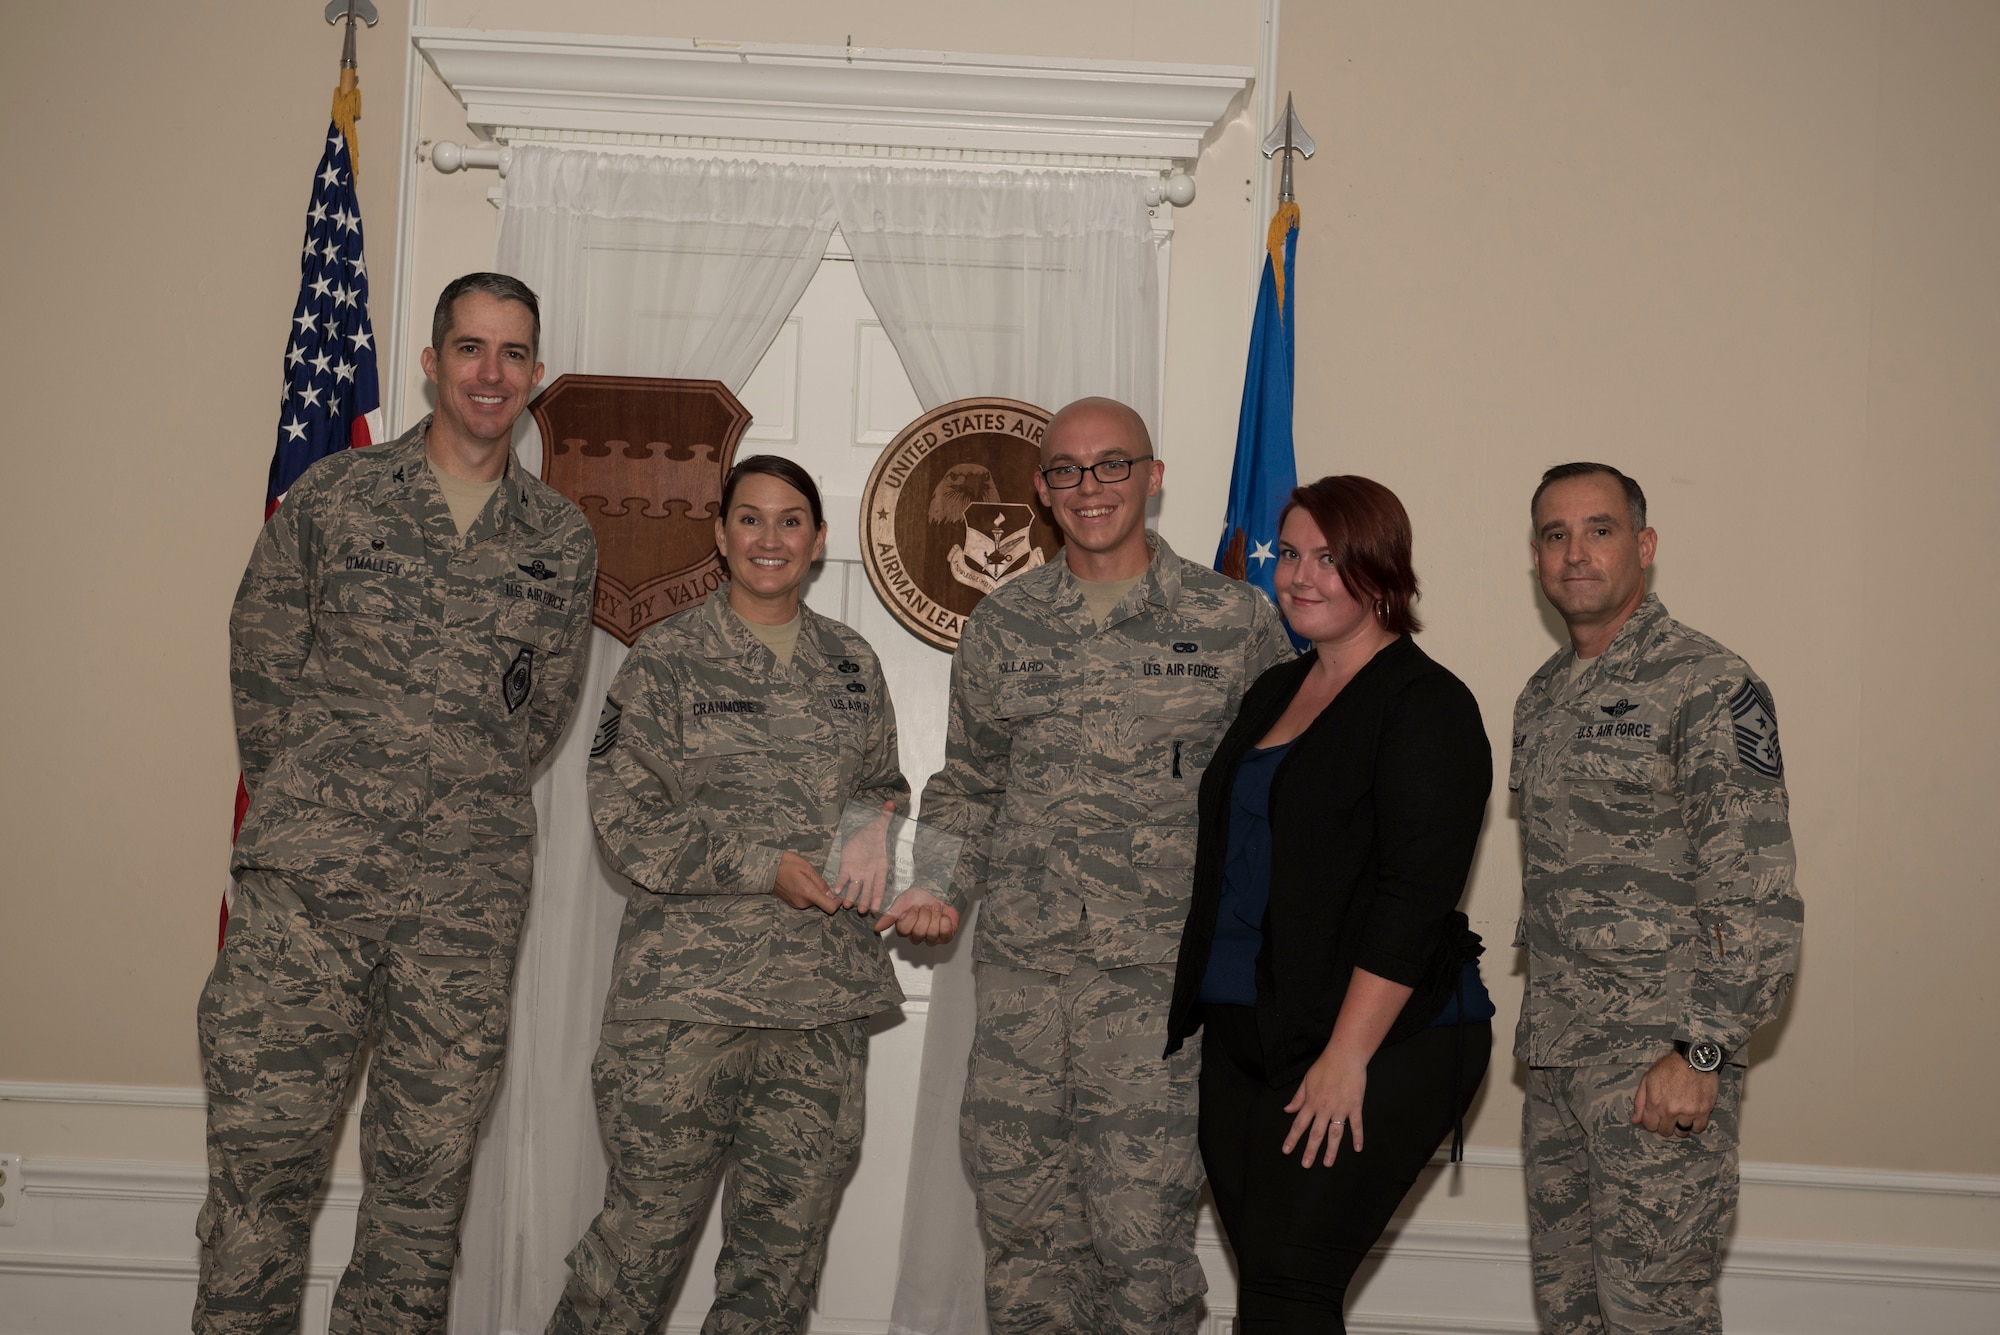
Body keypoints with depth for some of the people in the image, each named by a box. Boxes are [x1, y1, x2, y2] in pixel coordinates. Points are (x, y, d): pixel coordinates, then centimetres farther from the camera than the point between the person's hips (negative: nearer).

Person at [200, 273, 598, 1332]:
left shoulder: (562, 542, 11)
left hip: (469, 899, 2)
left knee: (425, 1182, 6)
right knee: (261, 1162, -1)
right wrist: (310, 810, 6)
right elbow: (261, 666, 9)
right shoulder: (332, 496, 5)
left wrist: (461, 811, 9)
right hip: (306, 885, -2)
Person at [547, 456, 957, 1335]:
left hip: (825, 1001, 4)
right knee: (646, 1230, -2)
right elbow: (624, 815, -5)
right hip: (687, 990, -4)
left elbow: (883, 794, 21)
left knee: (784, 1251, 7)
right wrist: (764, 867, -13)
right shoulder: (667, 658, 2)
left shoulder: (851, 663, 14)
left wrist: (912, 890, 1)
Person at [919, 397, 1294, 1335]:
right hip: (1017, 963, 3)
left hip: (1158, 972, -3)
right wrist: (936, 884, 6)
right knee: (1021, 1223, 9)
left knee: (1139, 1230, -4)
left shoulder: (1236, 620, 1)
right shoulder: (1002, 624, 10)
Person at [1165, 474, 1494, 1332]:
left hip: (1379, 1043, -8)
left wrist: (1348, 1056, -21)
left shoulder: (1427, 706, -9)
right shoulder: (1275, 691, 16)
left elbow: (1414, 898, -17)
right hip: (1241, 1034, 8)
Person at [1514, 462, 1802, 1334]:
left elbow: (1759, 902, -15)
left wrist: (1699, 1054, -19)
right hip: (1553, 1054, 8)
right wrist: (1539, 1024, 18)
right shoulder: (1541, 697, 14)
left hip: (1659, 1062, -7)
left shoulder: (1709, 689, -11)